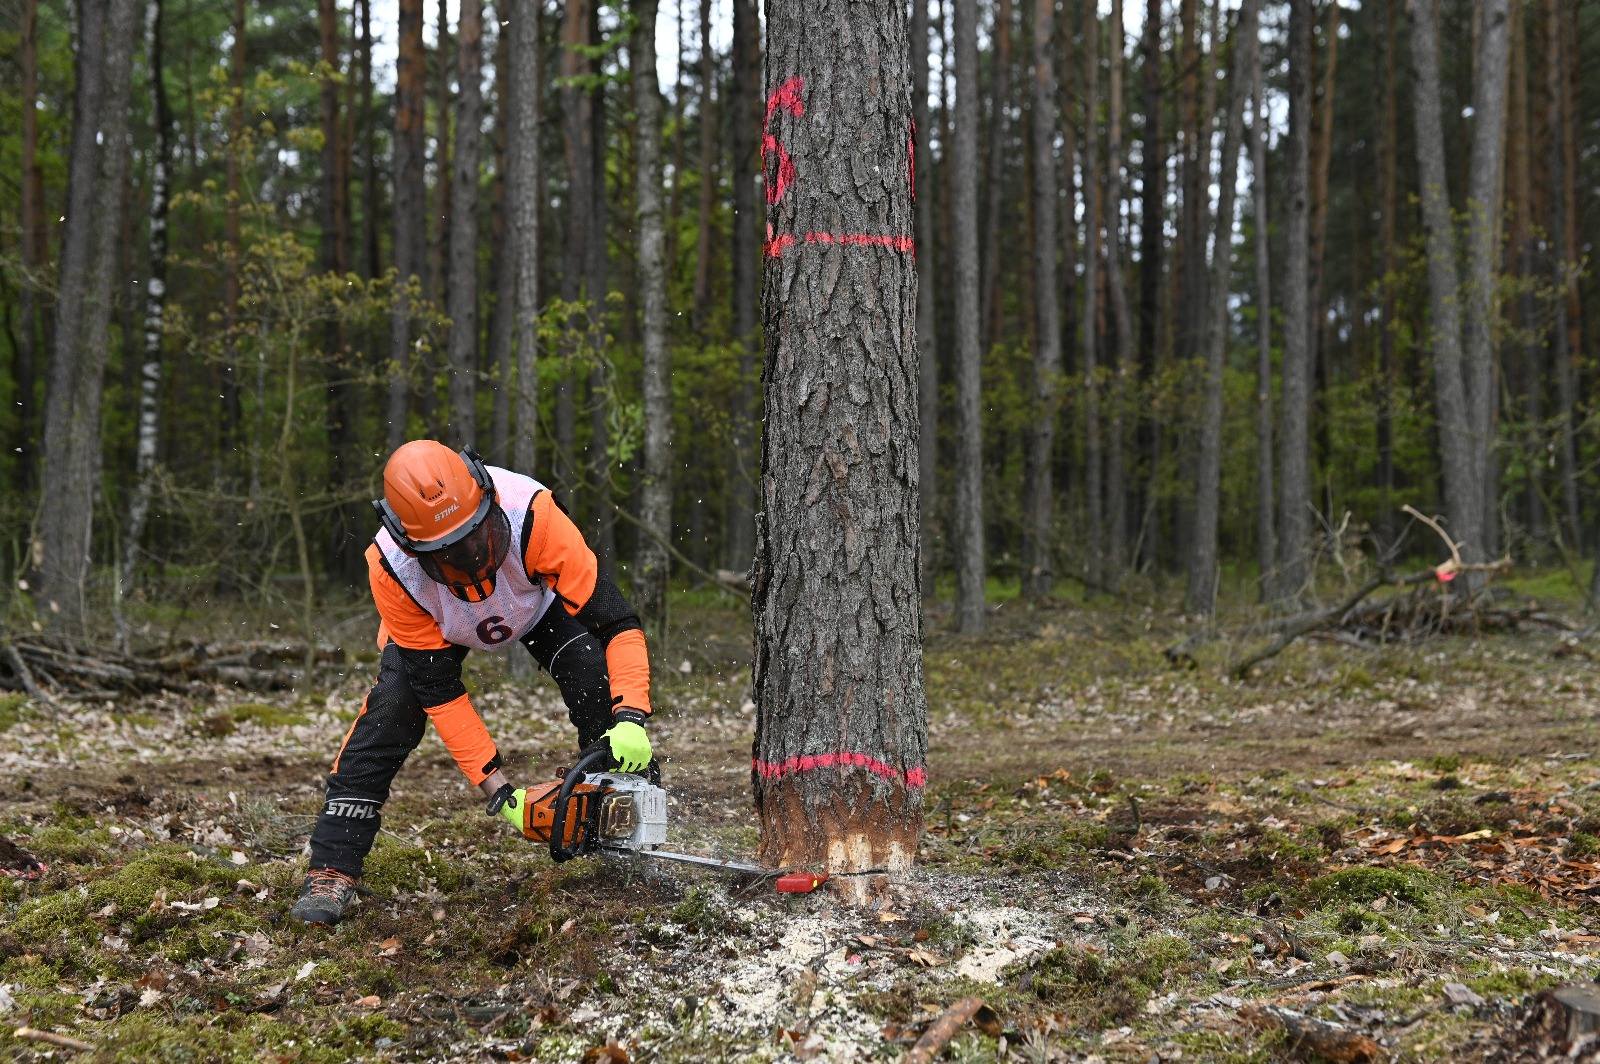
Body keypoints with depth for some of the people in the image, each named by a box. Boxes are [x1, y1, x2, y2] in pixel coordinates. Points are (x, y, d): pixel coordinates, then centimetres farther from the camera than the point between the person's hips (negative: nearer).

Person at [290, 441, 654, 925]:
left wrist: (630, 720, -54)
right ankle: (332, 869, -14)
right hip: (436, 623, 0)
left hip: (539, 601, 0)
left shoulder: (531, 515, -45)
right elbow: (439, 693, -30)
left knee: (595, 680, -22)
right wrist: (498, 790, -33)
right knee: (392, 705, -21)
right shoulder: (393, 569, -39)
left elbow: (616, 625, -41)